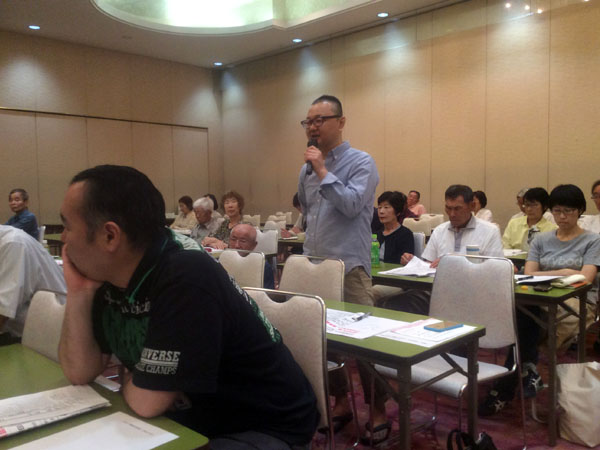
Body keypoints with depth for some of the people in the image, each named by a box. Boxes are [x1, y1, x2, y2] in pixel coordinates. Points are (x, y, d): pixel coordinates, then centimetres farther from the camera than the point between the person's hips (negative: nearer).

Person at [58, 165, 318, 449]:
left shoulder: (186, 279, -31)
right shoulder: (110, 277, -4)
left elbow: (145, 402, -26)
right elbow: (80, 373, -1)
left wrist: (128, 381, -5)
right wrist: (79, 293, -13)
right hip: (187, 420, 7)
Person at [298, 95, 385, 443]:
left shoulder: (361, 162, -6)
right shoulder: (308, 167, 12)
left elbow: (352, 204, -20)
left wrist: (323, 171, -15)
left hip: (349, 265, -6)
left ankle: (379, 411, 16)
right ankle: (341, 401, 29)